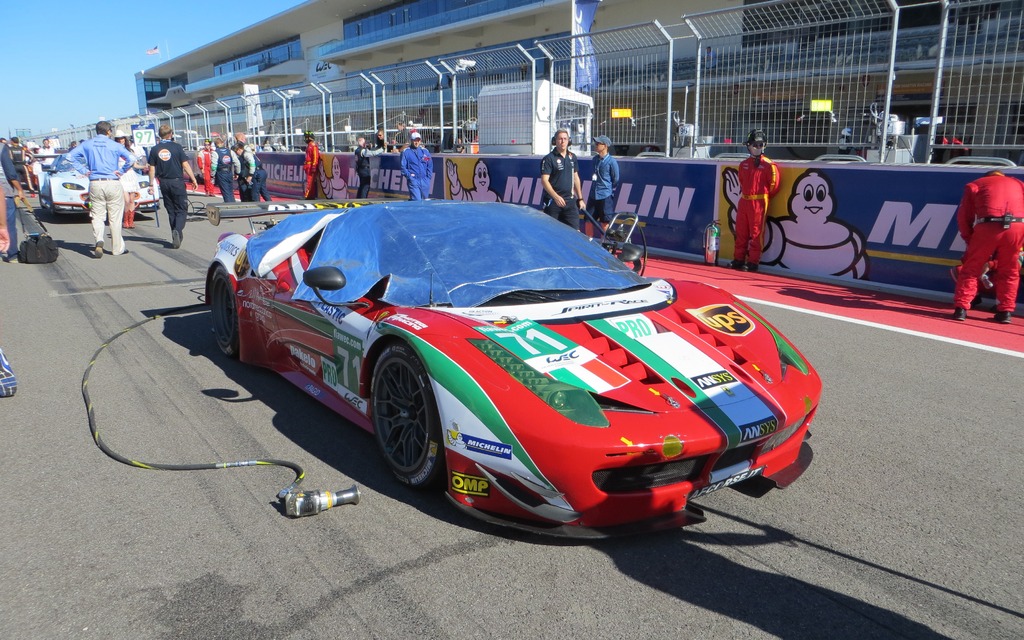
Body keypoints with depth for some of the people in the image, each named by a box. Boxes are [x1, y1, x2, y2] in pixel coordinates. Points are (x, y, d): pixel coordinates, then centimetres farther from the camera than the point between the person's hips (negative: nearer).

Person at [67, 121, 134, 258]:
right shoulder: (114, 145, -1)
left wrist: (83, 170, 6)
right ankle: (118, 248, 10)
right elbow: (131, 158, -13)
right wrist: (121, 171, -2)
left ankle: (99, 240, -16)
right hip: (113, 183, -2)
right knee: (115, 217, 5)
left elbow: (70, 156, 3)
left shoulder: (87, 144, 7)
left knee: (97, 216, 8)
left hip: (95, 184, 2)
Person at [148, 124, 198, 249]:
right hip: (177, 181, -3)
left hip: (164, 183, 3)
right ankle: (177, 230, -23)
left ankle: (177, 235, 16)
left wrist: (151, 184, 9)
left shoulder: (155, 149, 2)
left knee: (171, 211, 13)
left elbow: (152, 169, 2)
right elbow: (185, 165, -8)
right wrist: (194, 180, -2)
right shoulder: (177, 147, -6)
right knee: (181, 210, 1)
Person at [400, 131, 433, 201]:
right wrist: (408, 175, -10)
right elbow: (403, 166, 0)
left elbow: (430, 165, 15)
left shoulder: (425, 151, 12)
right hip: (413, 180, -4)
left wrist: (429, 176, 5)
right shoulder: (406, 152, 2)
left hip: (425, 181, 4)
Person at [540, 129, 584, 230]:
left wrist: (580, 198, 17)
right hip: (552, 201, -4)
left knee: (575, 231, -2)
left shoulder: (573, 157, 11)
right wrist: (556, 197, -27)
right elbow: (544, 180, -15)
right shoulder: (548, 159, -8)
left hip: (570, 201, 4)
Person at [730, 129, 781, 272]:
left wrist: (764, 196, 3)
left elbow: (774, 184, -5)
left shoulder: (769, 165, -6)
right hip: (743, 201, 6)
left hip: (759, 202, -6)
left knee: (755, 233, -4)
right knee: (741, 232, 10)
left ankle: (753, 262, 1)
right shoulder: (744, 164, 13)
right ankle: (738, 259, 18)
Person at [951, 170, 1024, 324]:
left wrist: (969, 239, 19)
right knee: (1009, 272, 16)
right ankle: (1005, 312, 16)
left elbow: (963, 216, 13)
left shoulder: (975, 184, 24)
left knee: (971, 268, 8)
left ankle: (961, 308, 3)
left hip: (988, 226, -2)